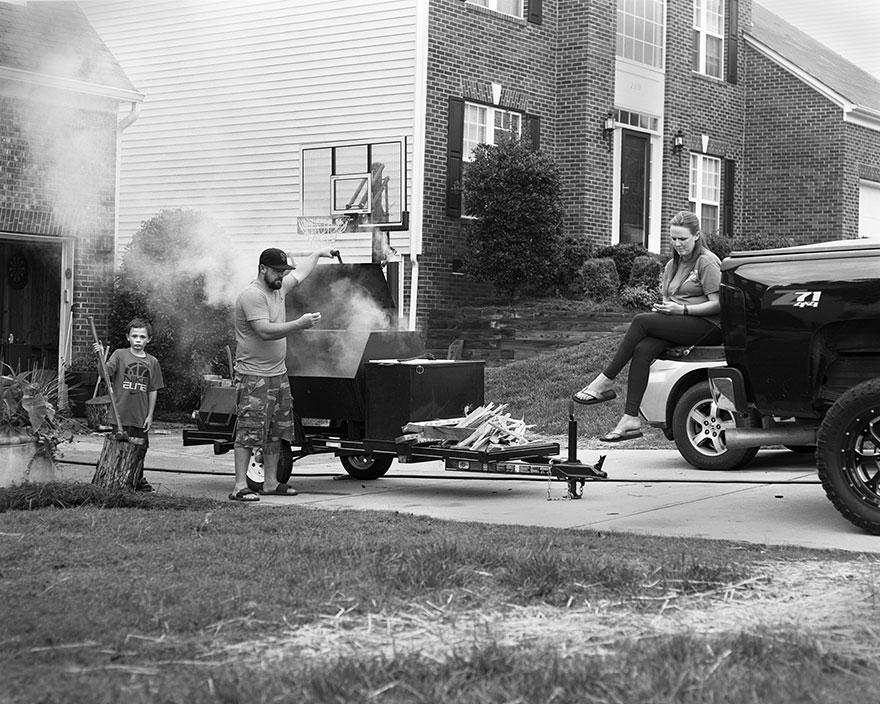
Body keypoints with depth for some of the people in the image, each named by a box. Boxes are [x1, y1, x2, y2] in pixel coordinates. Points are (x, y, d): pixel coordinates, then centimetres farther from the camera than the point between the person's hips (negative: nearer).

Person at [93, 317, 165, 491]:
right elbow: (105, 373, -14)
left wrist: (150, 415, 5)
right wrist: (101, 356, -31)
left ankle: (138, 480, 28)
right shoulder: (120, 355, -1)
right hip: (120, 414, -3)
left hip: (141, 416, 3)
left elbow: (153, 391, 8)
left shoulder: (152, 362, 5)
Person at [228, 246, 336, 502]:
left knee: (276, 432, 13)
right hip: (254, 377, -10)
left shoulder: (278, 288, 12)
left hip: (278, 373, 10)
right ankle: (240, 487, -10)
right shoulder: (252, 296, -16)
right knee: (248, 431, -10)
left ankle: (271, 482, 21)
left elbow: (301, 273, 33)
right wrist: (299, 324, -29)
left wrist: (318, 253, 44)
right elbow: (265, 331, -26)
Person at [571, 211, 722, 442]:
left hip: (708, 327, -7)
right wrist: (662, 308, -1)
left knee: (641, 321, -24)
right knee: (642, 350, -22)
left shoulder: (707, 262, -3)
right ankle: (630, 419, -29)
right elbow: (667, 297, 22)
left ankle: (605, 383, -19)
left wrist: (681, 309, -18)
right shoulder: (672, 265, 22)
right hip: (678, 327, 7)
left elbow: (717, 304, -11)